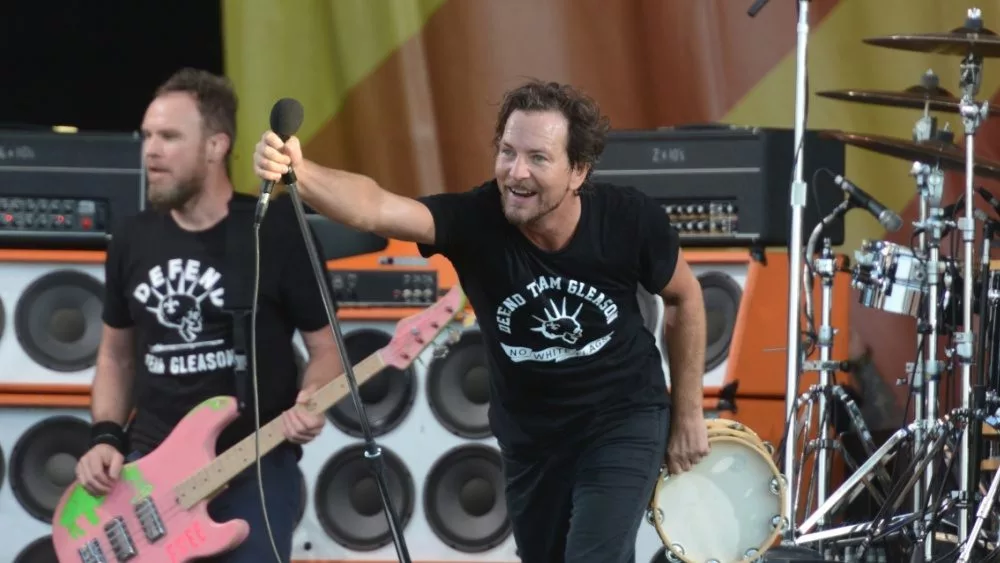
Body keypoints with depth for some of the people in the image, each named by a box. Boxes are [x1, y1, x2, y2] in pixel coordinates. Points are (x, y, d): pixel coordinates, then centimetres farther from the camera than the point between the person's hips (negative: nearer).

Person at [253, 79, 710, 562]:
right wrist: (300, 174, -66)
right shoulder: (475, 219, -26)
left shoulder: (629, 220, -24)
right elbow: (374, 207, -45)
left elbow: (685, 297, -3)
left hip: (624, 422, -3)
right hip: (531, 437, 3)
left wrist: (688, 416, 2)